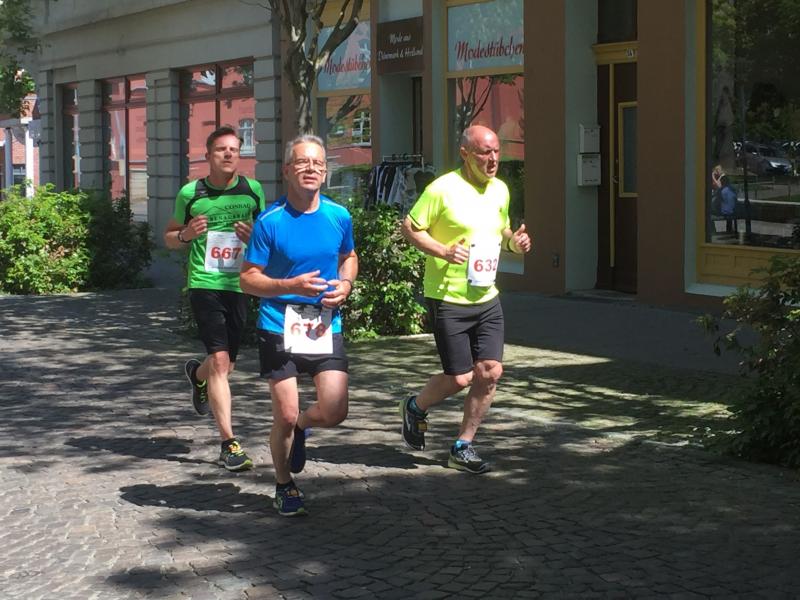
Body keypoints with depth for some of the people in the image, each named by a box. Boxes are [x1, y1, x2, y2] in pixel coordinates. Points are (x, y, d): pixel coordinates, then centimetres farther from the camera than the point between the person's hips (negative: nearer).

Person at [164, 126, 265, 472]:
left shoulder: (253, 191, 4)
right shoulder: (190, 194, -1)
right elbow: (169, 238, 11)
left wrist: (254, 236, -8)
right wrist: (186, 234, -11)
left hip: (239, 285, 3)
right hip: (204, 284, -3)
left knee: (225, 365, 14)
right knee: (220, 360, -14)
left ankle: (197, 374, 53)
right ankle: (229, 443, -9)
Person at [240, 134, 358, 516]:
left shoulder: (339, 217, 2)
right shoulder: (270, 222, -10)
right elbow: (248, 279, -7)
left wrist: (345, 285, -1)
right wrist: (292, 285, -22)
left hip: (326, 326, 3)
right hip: (280, 327, -3)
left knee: (334, 412, -6)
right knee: (285, 416, 0)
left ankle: (300, 427, 31)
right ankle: (285, 487, 25)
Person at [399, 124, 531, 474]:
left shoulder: (500, 190, 9)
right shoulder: (443, 189, -12)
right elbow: (409, 227, -7)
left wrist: (514, 241, 1)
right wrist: (443, 251, -22)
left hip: (487, 299, 6)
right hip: (448, 300, -6)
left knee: (490, 371, -2)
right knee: (459, 378, -3)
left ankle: (463, 447, 14)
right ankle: (416, 408, 29)